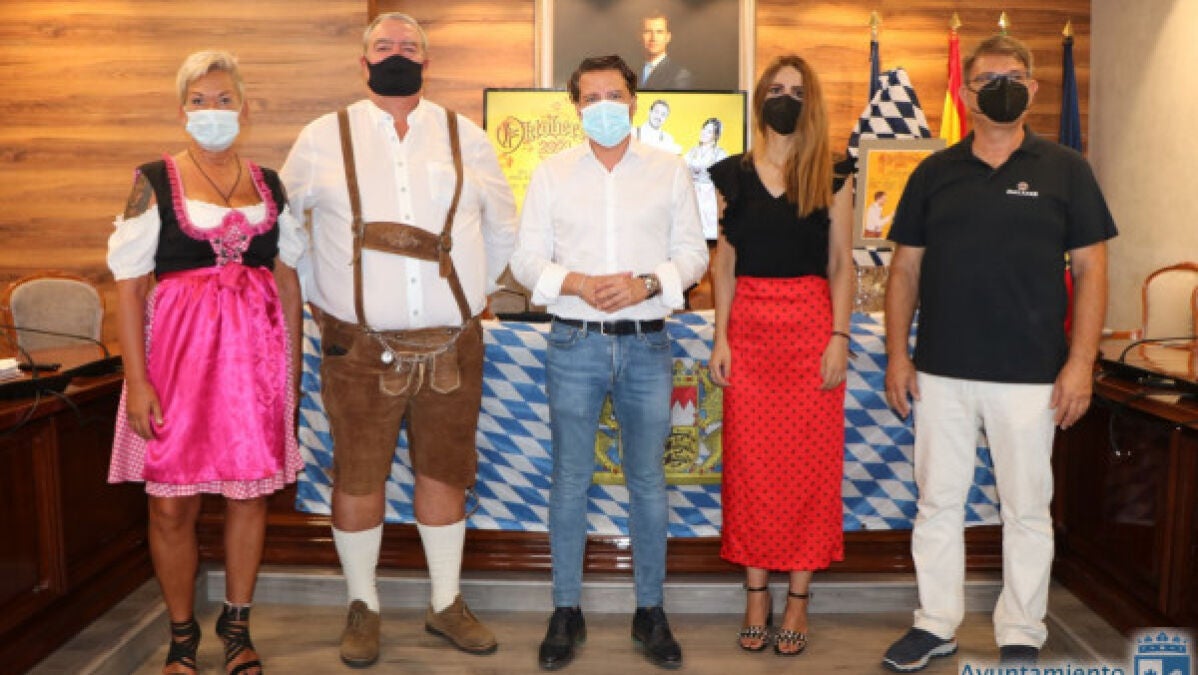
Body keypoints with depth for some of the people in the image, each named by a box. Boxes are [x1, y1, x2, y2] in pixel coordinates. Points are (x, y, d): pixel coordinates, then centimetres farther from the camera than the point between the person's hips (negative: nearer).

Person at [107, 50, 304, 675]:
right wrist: (136, 380, -10)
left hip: (256, 351, 3)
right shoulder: (154, 181, 0)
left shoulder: (269, 184, 8)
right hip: (179, 348, -2)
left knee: (249, 492, 8)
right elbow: (128, 286, -3)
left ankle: (237, 624, 27)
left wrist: (292, 367, 8)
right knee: (172, 502, 3)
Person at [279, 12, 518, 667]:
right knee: (357, 480, 6)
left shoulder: (466, 138, 8)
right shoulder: (322, 138, 4)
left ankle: (446, 603, 28)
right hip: (360, 349, -1)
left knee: (444, 474, 11)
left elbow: (502, 228, 17)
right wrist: (319, 299, 9)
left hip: (451, 346, 2)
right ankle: (362, 606, 26)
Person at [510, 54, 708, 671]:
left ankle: (651, 610, 22)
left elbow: (693, 251, 3)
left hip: (647, 344, 0)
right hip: (574, 343, 0)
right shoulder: (551, 174, 6)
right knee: (570, 480, 6)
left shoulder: (669, 171, 6)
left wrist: (647, 283, -15)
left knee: (648, 480, 8)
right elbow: (527, 258, 2)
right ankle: (566, 611, 20)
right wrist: (577, 284, -16)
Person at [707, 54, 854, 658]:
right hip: (750, 329, 1)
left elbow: (841, 264, 3)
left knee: (810, 461, 1)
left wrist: (839, 337, -6)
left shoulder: (832, 178, 5)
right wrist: (721, 338, 0)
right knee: (750, 462, 3)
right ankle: (756, 594, 15)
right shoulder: (733, 175, 8)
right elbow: (724, 263, 7)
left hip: (812, 326, -1)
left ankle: (798, 598, 13)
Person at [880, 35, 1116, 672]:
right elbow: (905, 268, 8)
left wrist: (1081, 361, -7)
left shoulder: (1064, 170, 3)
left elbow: (1091, 269, 1)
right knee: (938, 500, 9)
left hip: (1031, 374, -1)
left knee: (1027, 507, 8)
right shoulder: (934, 173, 7)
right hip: (942, 371, 2)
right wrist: (897, 354, 1)